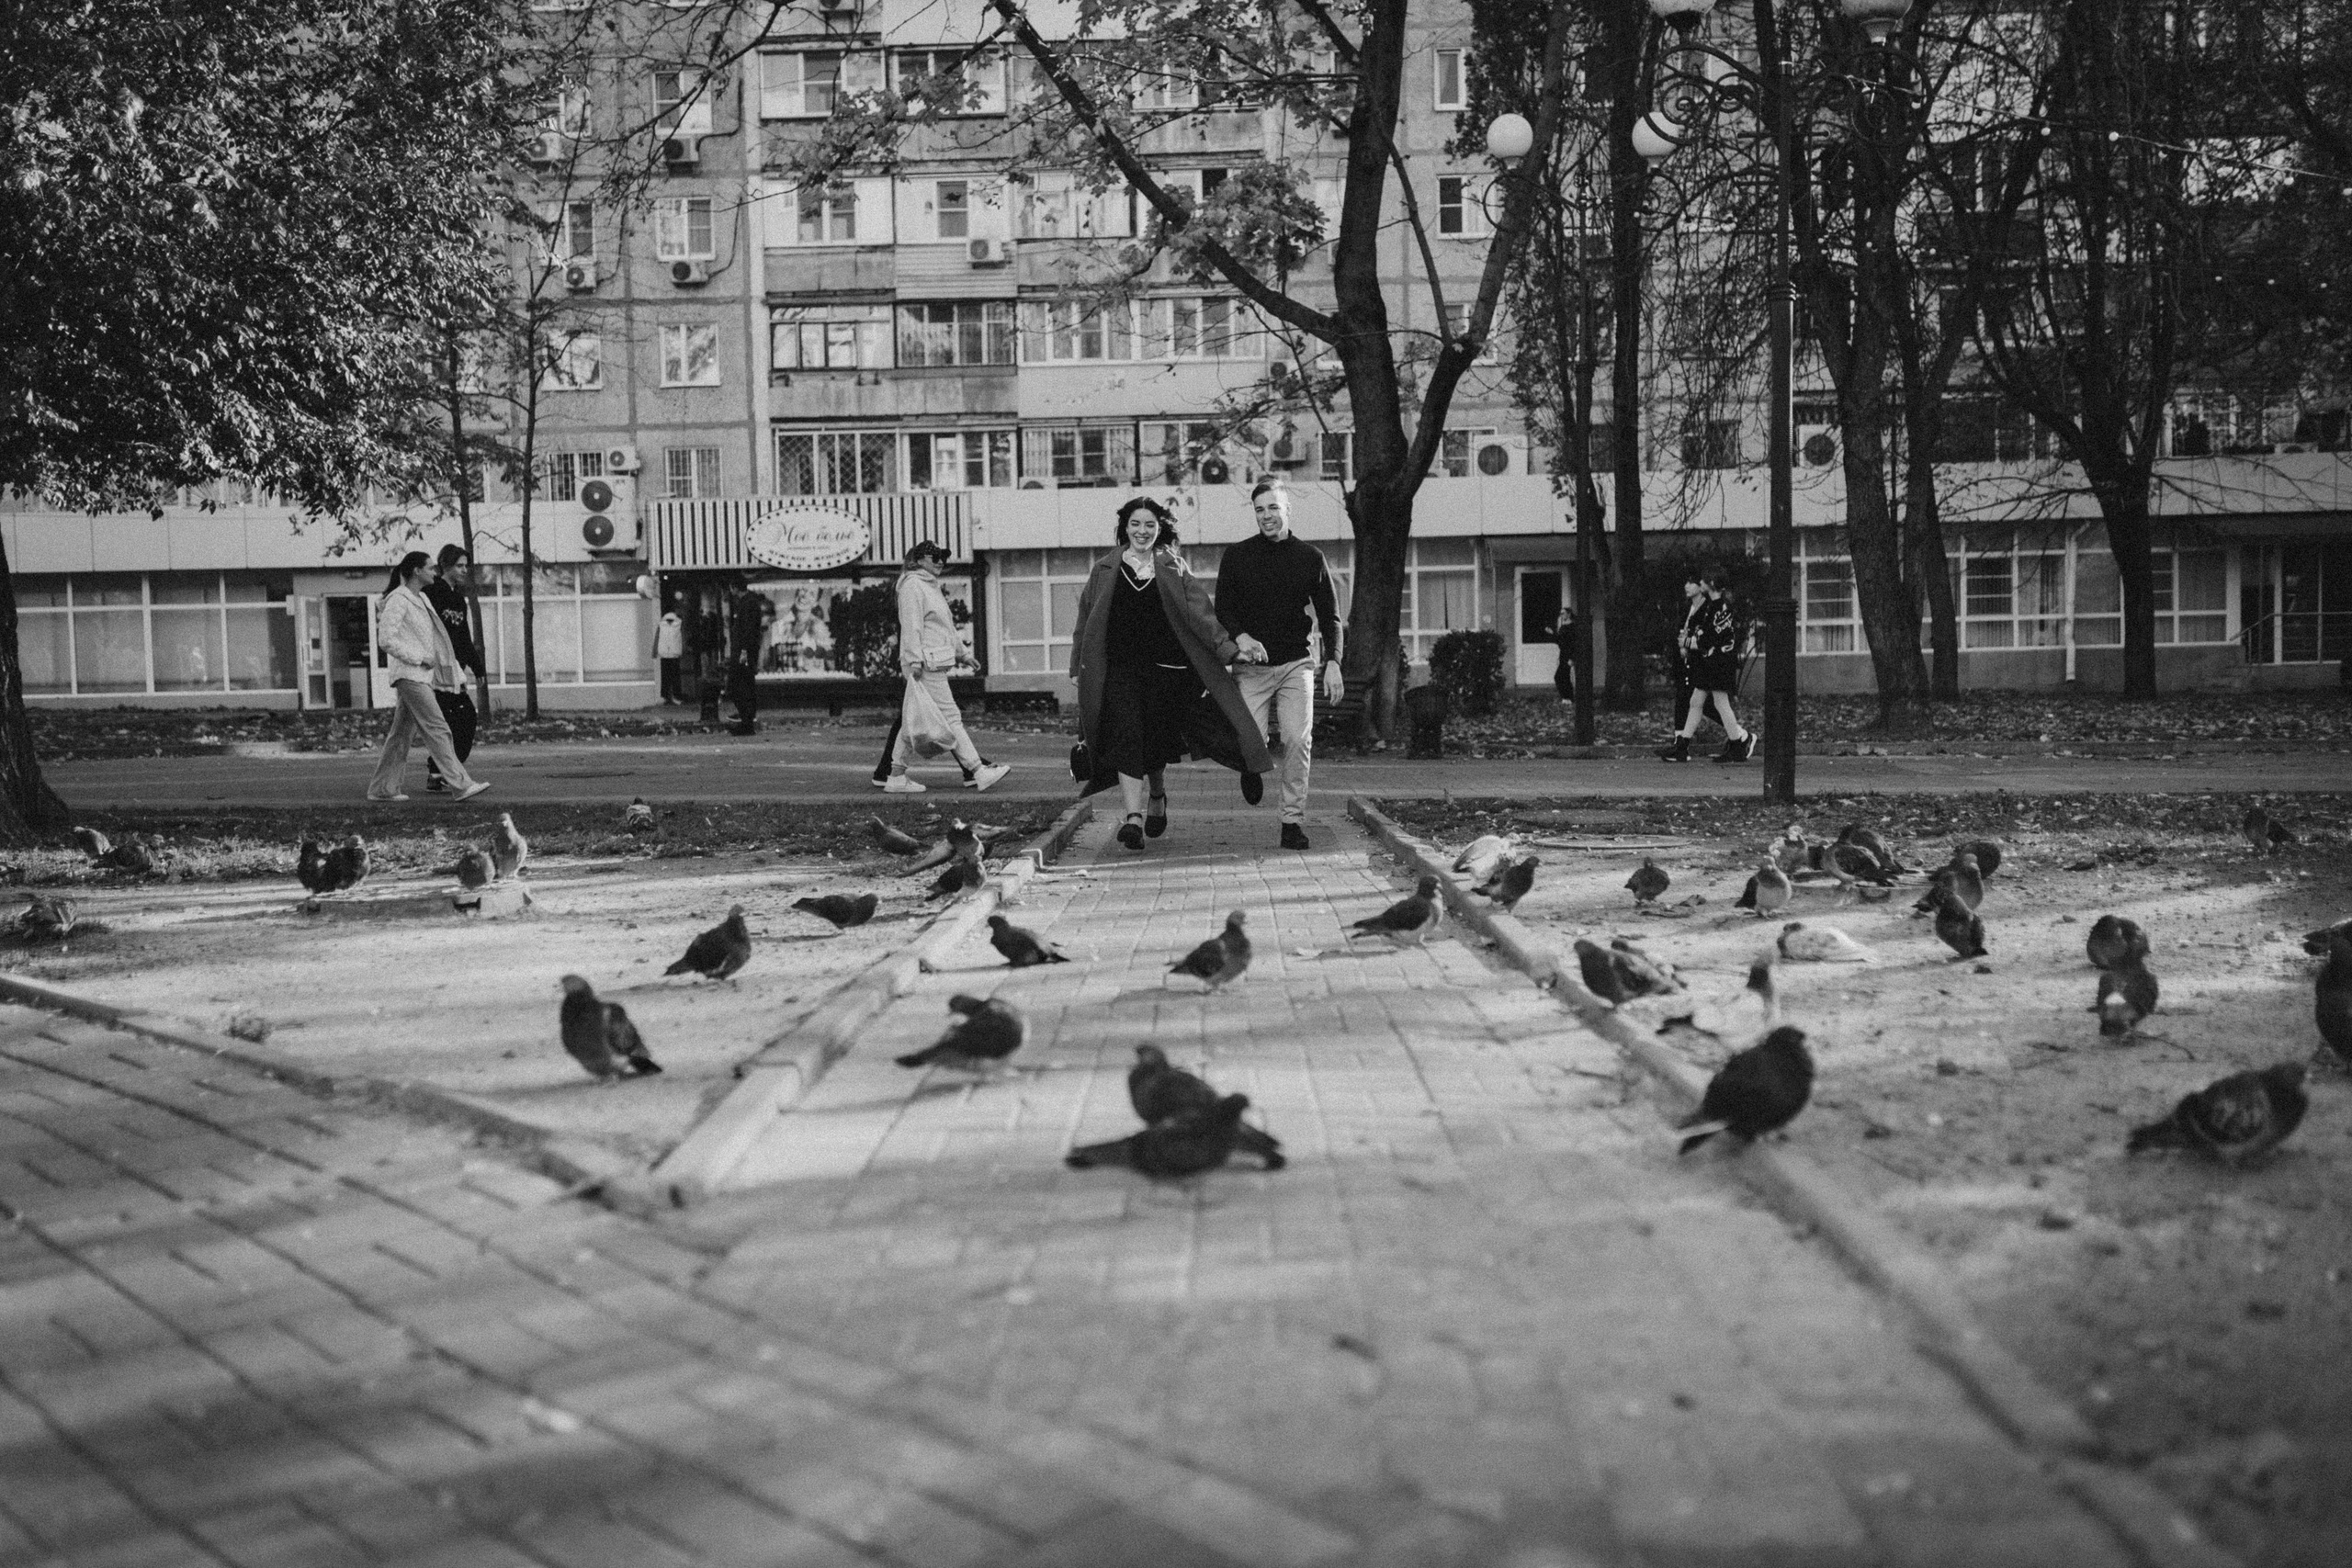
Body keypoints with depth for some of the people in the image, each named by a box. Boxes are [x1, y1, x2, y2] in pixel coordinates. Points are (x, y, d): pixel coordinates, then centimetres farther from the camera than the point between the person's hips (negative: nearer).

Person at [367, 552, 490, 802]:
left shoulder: (423, 600, 18)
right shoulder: (398, 600, -11)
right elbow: (386, 640, -17)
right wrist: (419, 658, -15)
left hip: (422, 674, 10)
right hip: (409, 674, -9)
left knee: (403, 734, 10)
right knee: (436, 729, -13)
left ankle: (382, 788, 15)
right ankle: (461, 784, -16)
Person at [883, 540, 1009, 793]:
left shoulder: (931, 585, 23)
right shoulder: (912, 585, -9)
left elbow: (945, 627, 27)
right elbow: (911, 625, -17)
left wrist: (962, 654, 26)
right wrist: (915, 660, -23)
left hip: (937, 663, 10)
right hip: (926, 664, -10)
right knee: (950, 718, -8)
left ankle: (896, 777, 13)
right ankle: (978, 772, -7)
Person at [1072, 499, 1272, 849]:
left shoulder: (1173, 570, 9)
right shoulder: (1104, 572, 12)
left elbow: (1200, 612, 1)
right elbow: (1085, 622, 15)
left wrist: (1229, 646, -10)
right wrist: (1079, 667, 12)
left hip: (1164, 668, 0)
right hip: (1119, 669, 0)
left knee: (1157, 742, 6)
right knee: (1126, 738, -14)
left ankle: (1157, 797, 34)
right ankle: (1134, 817, -21)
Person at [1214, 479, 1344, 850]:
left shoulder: (1311, 558, 6)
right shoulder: (1236, 556, 4)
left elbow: (1329, 616, 8)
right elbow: (1222, 610, 2)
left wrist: (1333, 663, -3)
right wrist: (1241, 637, -18)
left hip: (1296, 665, 0)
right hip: (1252, 666, 0)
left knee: (1298, 740, -10)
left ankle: (1293, 819, -1)